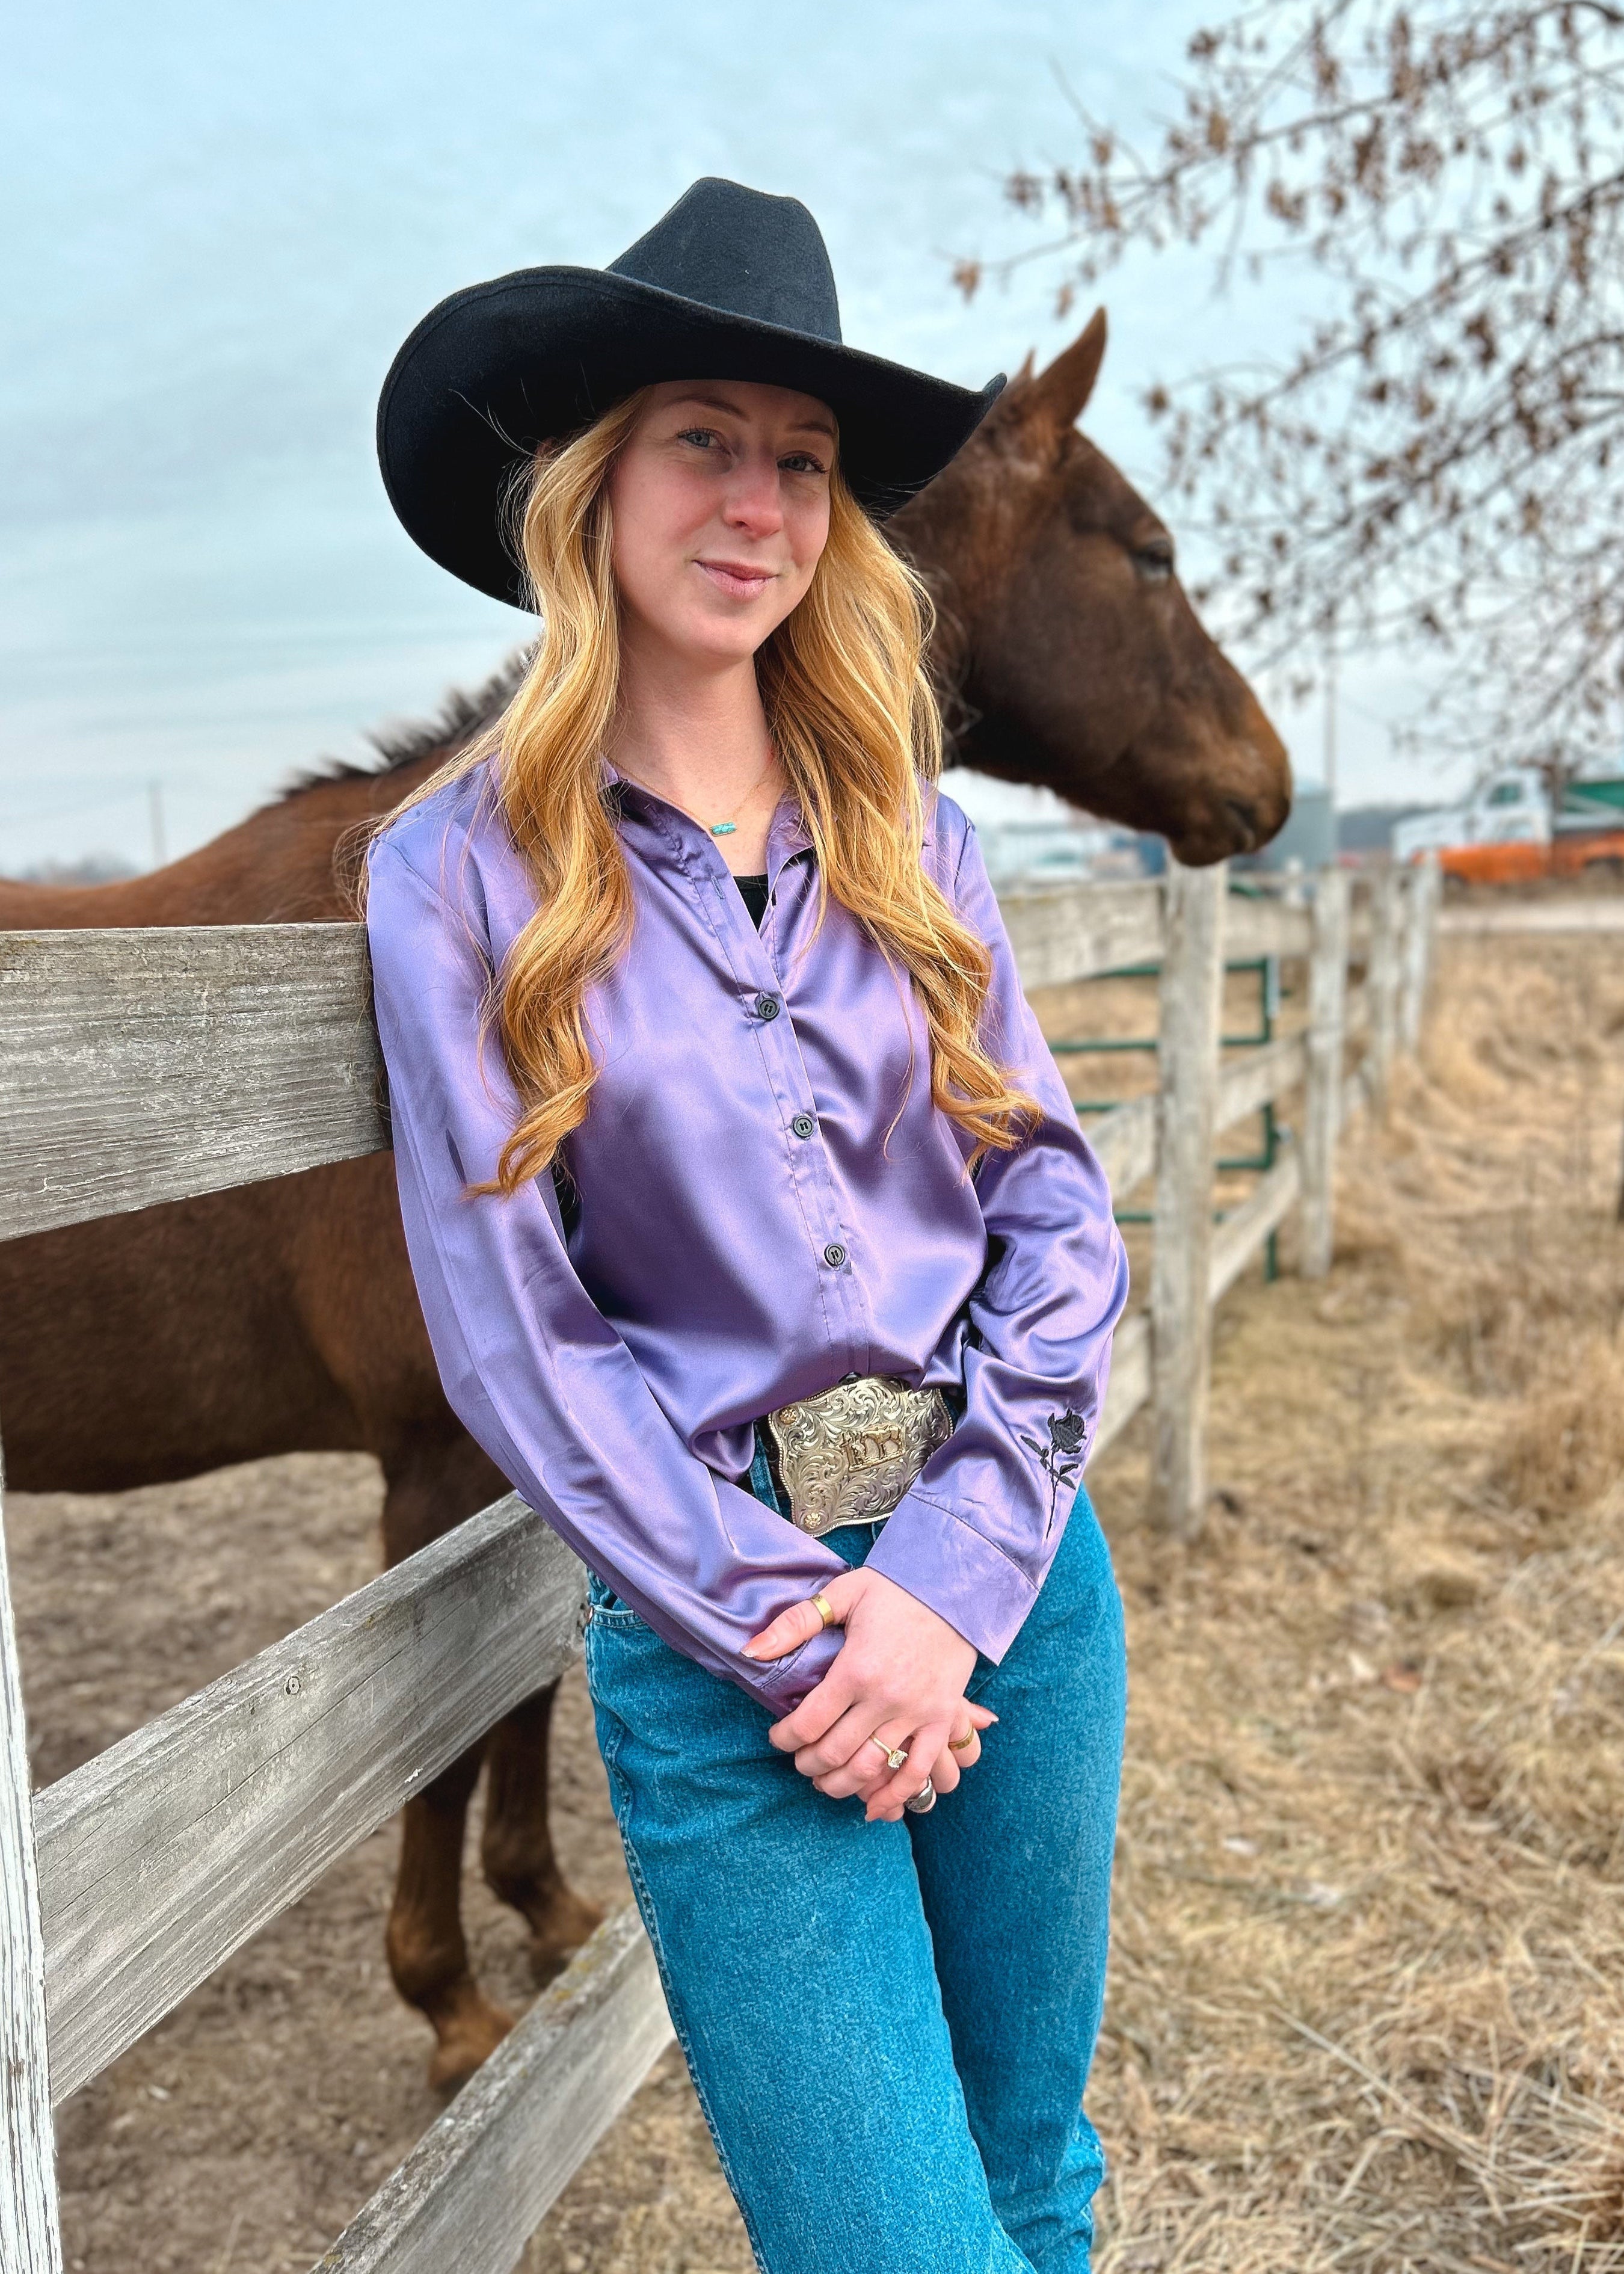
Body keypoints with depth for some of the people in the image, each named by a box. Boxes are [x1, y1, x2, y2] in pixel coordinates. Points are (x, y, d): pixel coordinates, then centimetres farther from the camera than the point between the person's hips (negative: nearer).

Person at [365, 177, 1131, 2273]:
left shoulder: (902, 830, 4)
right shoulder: (460, 868, -5)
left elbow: (1060, 1208, 0)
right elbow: (512, 1333, -9)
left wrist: (954, 1578, -11)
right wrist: (786, 1629, -13)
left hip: (1015, 1565, 4)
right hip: (725, 1624, -3)